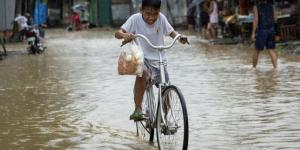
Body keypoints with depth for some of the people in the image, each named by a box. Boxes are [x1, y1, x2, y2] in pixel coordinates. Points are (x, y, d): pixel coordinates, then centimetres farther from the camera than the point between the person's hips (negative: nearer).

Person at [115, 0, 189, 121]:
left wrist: (180, 37, -17)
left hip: (159, 60, 3)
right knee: (143, 73, -36)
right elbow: (117, 33, -19)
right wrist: (125, 35, -42)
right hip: (141, 58, -3)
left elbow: (171, 32, 5)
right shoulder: (135, 19, -13)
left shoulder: (161, 18, -7)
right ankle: (137, 110, -29)